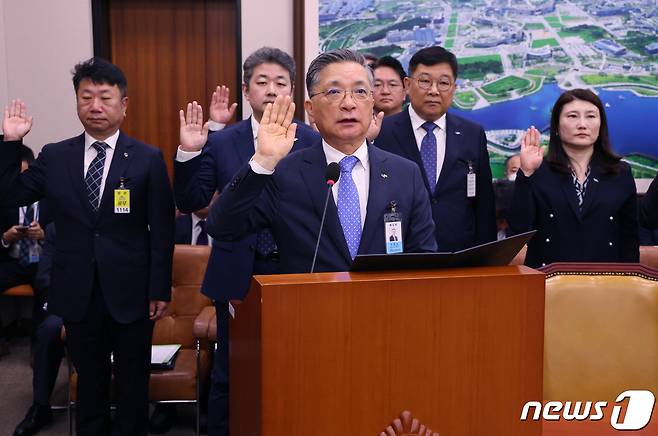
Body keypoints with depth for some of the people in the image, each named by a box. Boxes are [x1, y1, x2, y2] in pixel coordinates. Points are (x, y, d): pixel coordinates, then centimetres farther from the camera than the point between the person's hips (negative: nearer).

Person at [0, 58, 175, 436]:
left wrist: (160, 290, -7)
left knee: (132, 384, 11)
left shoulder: (148, 159, -5)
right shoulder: (54, 157, 4)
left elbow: (162, 229, -5)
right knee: (90, 381, 17)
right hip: (78, 292, 3)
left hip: (130, 292, -2)